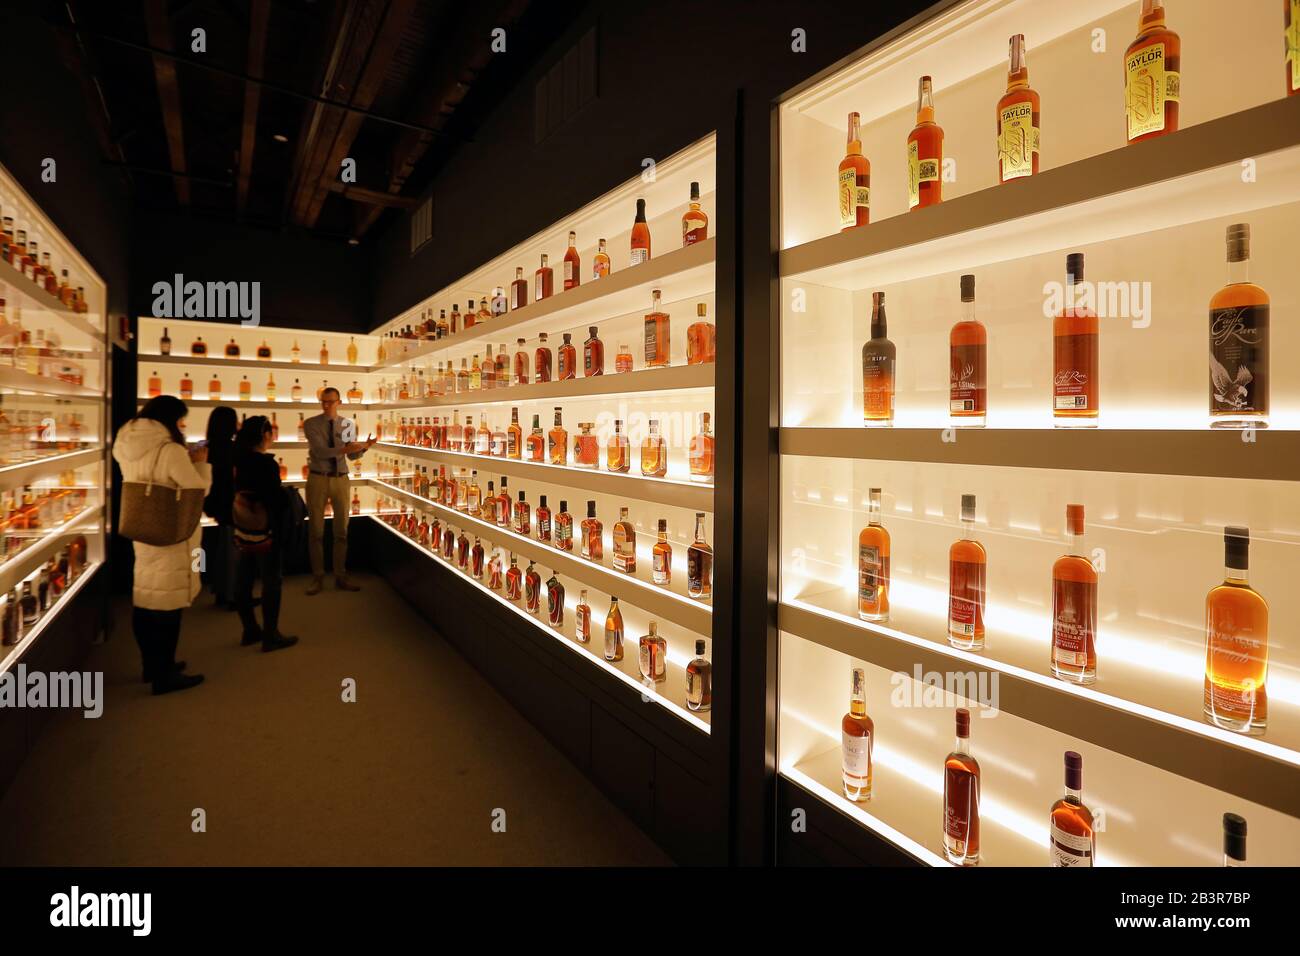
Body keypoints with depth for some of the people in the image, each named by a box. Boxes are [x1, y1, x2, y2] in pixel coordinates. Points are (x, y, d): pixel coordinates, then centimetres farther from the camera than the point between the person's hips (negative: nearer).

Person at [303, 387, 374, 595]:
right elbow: (320, 451, -19)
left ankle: (340, 578, 19)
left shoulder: (348, 424, 3)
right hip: (318, 478, -2)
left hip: (340, 479, 3)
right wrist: (345, 449, -32)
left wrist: (364, 446, -19)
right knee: (316, 531, 6)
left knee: (341, 530, 8)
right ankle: (317, 578, 17)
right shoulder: (311, 424, -6)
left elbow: (353, 456, 1)